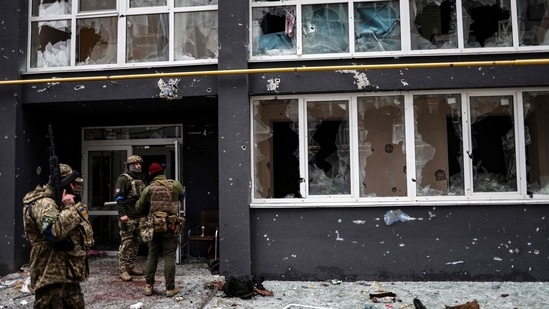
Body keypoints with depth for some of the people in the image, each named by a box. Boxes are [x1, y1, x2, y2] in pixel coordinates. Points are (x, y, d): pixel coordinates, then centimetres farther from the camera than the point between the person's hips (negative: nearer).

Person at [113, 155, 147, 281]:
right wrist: (122, 214, -20)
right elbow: (118, 197, -13)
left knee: (136, 243, 12)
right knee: (126, 243, -7)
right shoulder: (123, 179, -6)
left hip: (140, 217, 8)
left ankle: (131, 266, 22)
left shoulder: (141, 179, 18)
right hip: (128, 218, -8)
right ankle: (123, 270, -1)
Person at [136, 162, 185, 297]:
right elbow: (182, 196, 16)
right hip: (170, 226, -2)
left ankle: (149, 286, 18)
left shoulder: (148, 189, -2)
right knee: (169, 256, 3)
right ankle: (170, 288, 6)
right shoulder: (175, 185, -4)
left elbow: (139, 207, 7)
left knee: (152, 256, 14)